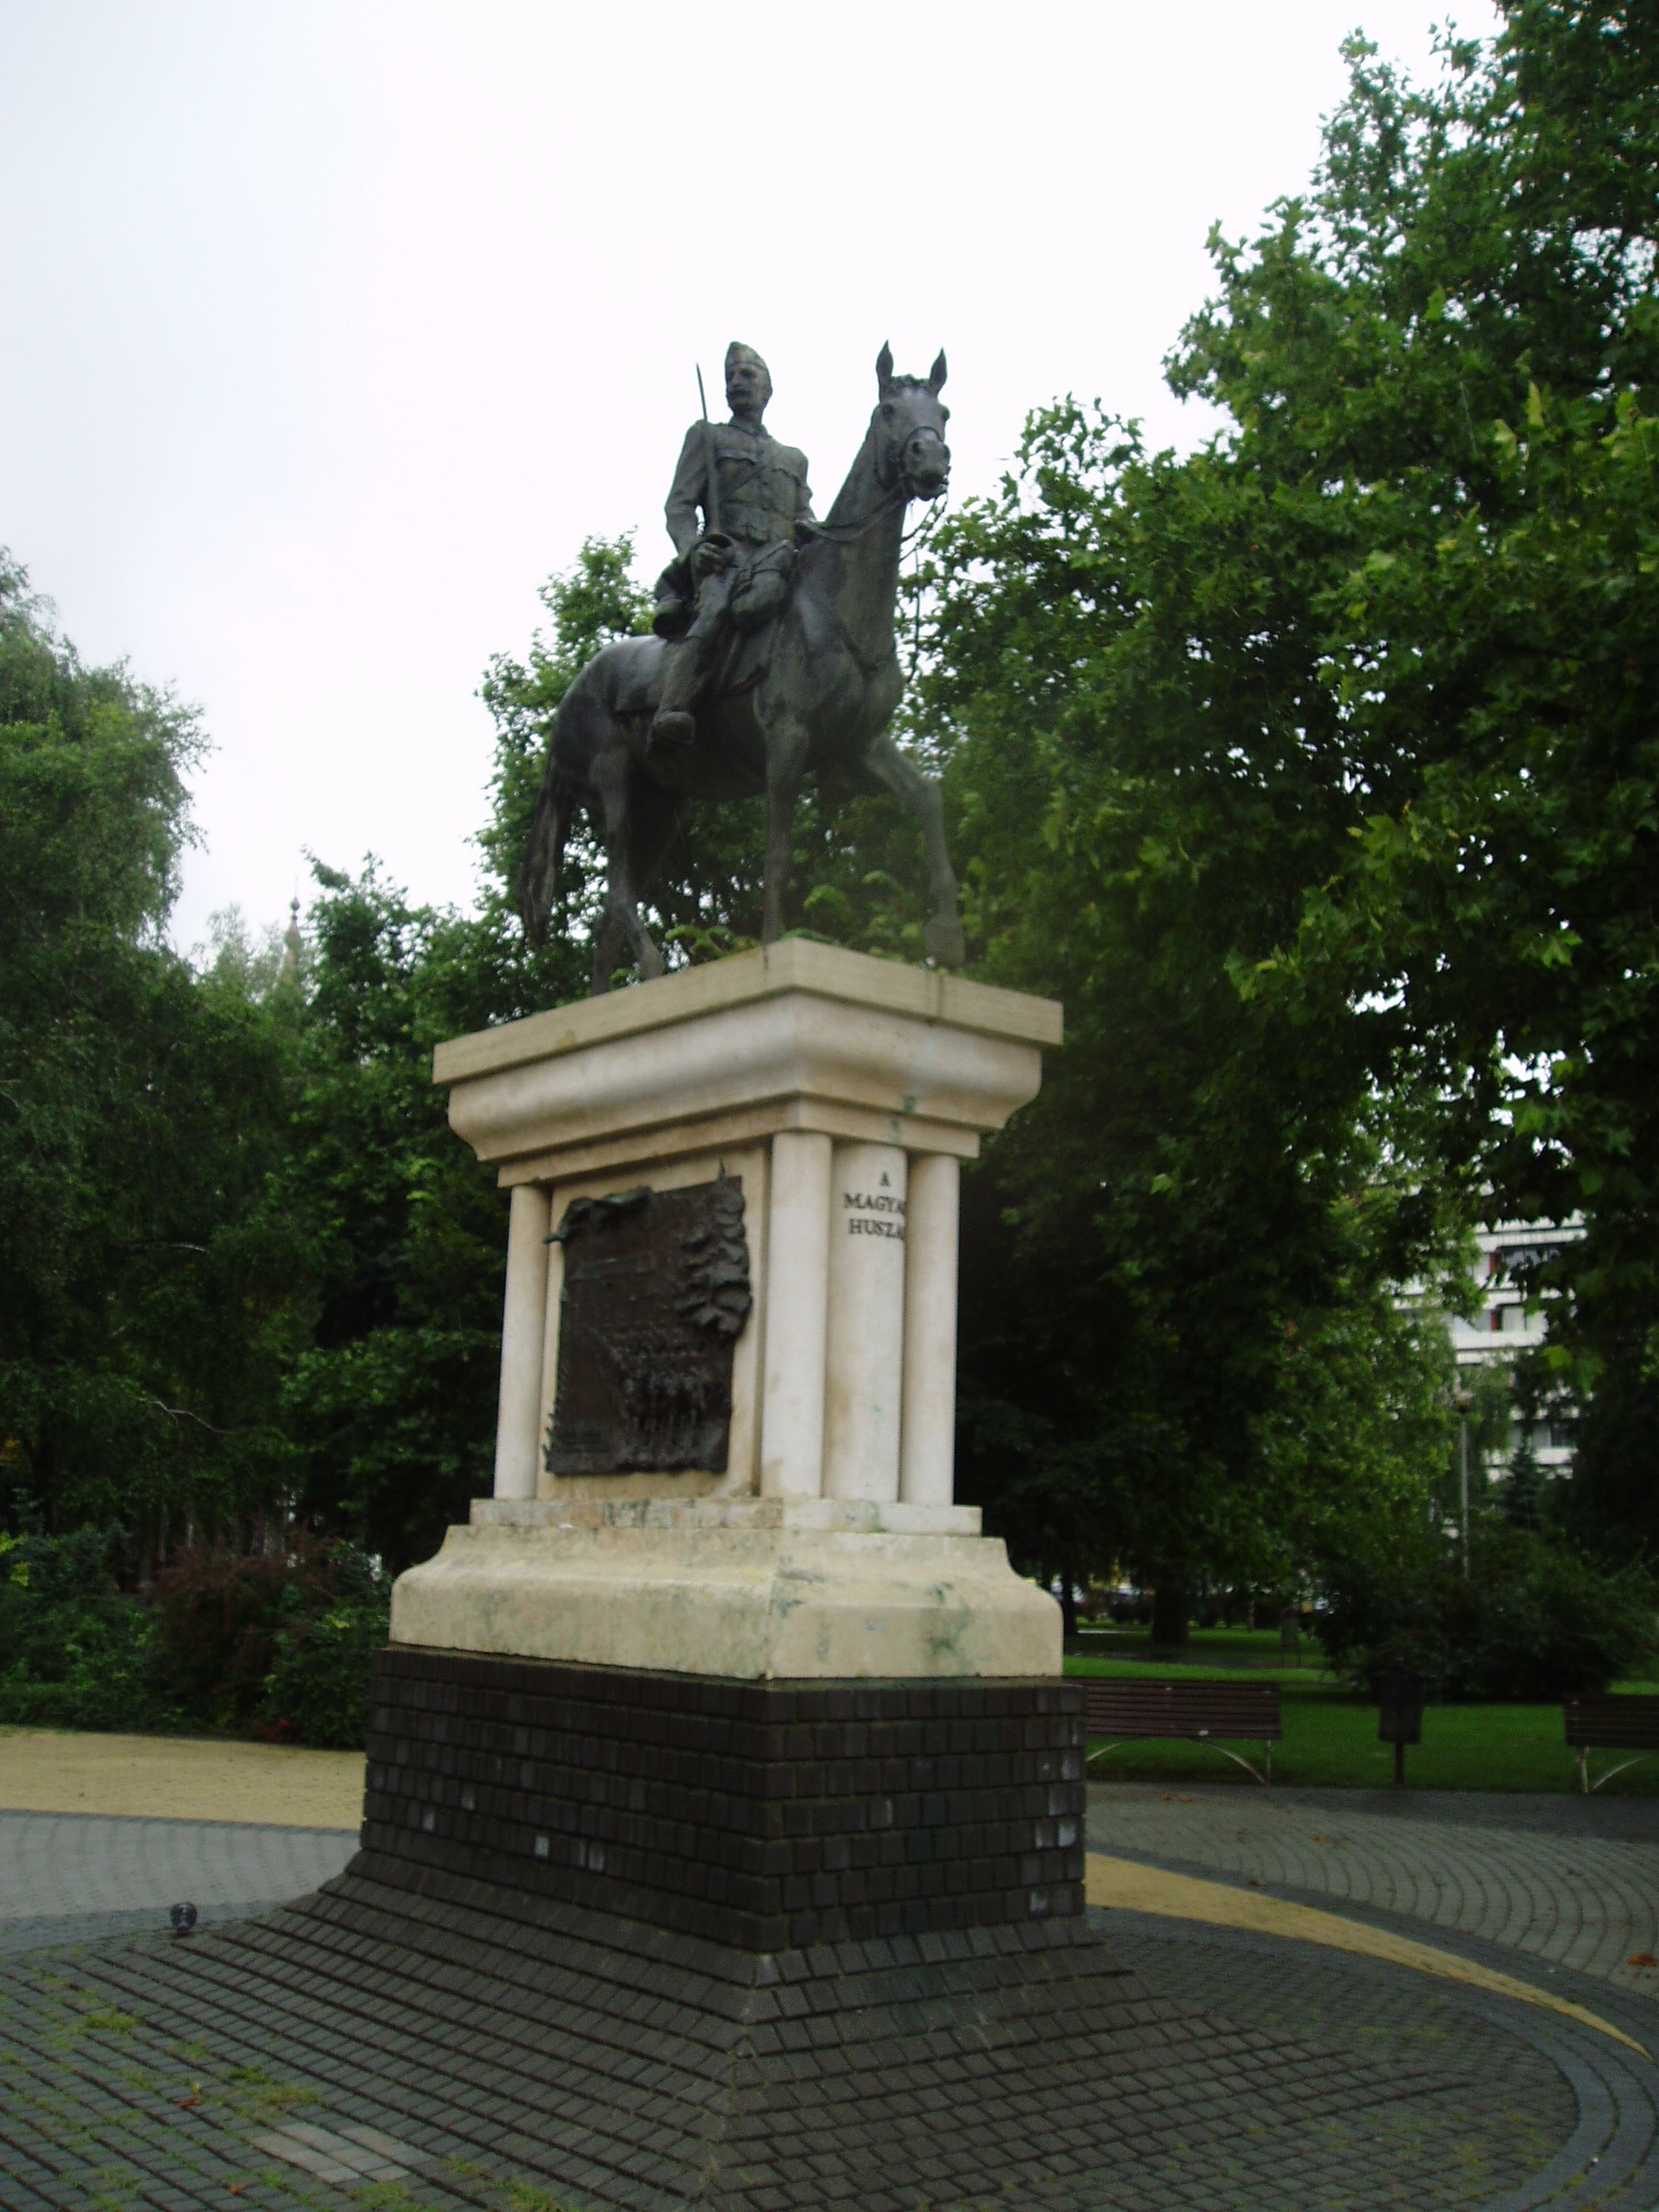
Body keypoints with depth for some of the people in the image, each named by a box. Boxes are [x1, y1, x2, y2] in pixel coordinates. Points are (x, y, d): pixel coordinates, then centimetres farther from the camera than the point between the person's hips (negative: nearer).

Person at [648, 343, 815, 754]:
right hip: (724, 556, -3)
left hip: (779, 559, 4)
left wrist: (809, 533, -1)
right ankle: (671, 713, -58)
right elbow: (678, 506, 11)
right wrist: (693, 550, -12)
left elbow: (806, 518, 27)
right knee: (714, 610, -39)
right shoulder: (707, 435, 24)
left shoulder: (794, 458, 35)